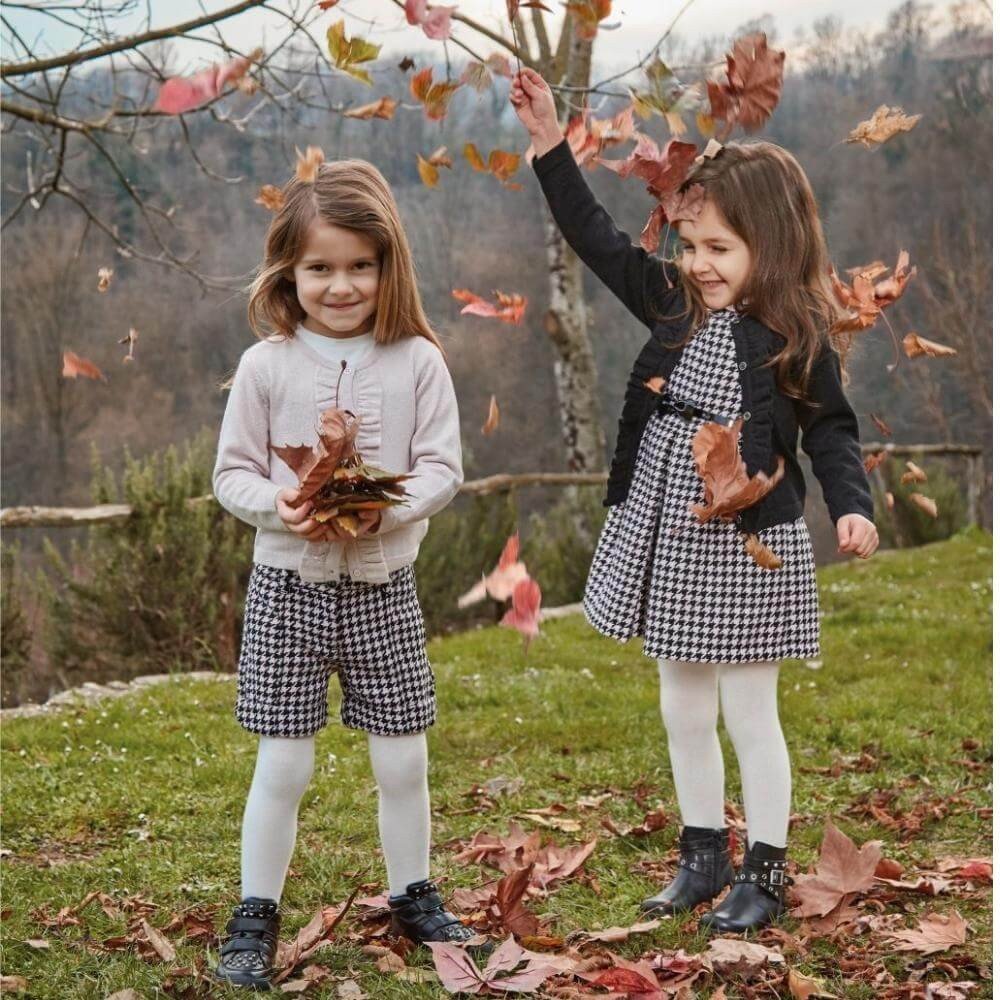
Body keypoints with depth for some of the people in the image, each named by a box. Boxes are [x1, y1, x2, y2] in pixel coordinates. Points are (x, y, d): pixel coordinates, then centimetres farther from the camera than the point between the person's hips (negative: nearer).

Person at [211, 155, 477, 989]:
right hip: (288, 585, -1)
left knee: (404, 760, 10)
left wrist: (385, 509, -22)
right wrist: (278, 506, -20)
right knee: (283, 765, 3)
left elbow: (442, 468, -4)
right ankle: (256, 918, 18)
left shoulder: (417, 361, -3)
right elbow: (232, 473, 0)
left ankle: (414, 898, 31)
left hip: (384, 586, 1)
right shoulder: (267, 365, -4)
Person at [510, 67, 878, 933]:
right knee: (683, 708, 15)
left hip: (747, 547, -5)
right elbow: (599, 240, 5)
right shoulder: (674, 303, 2)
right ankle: (704, 855, 32)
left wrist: (853, 507, -20)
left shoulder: (797, 338, -11)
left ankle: (765, 872, 21)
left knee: (749, 712, 5)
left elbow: (832, 430, -4)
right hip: (667, 537, 6)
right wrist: (551, 146, 0)